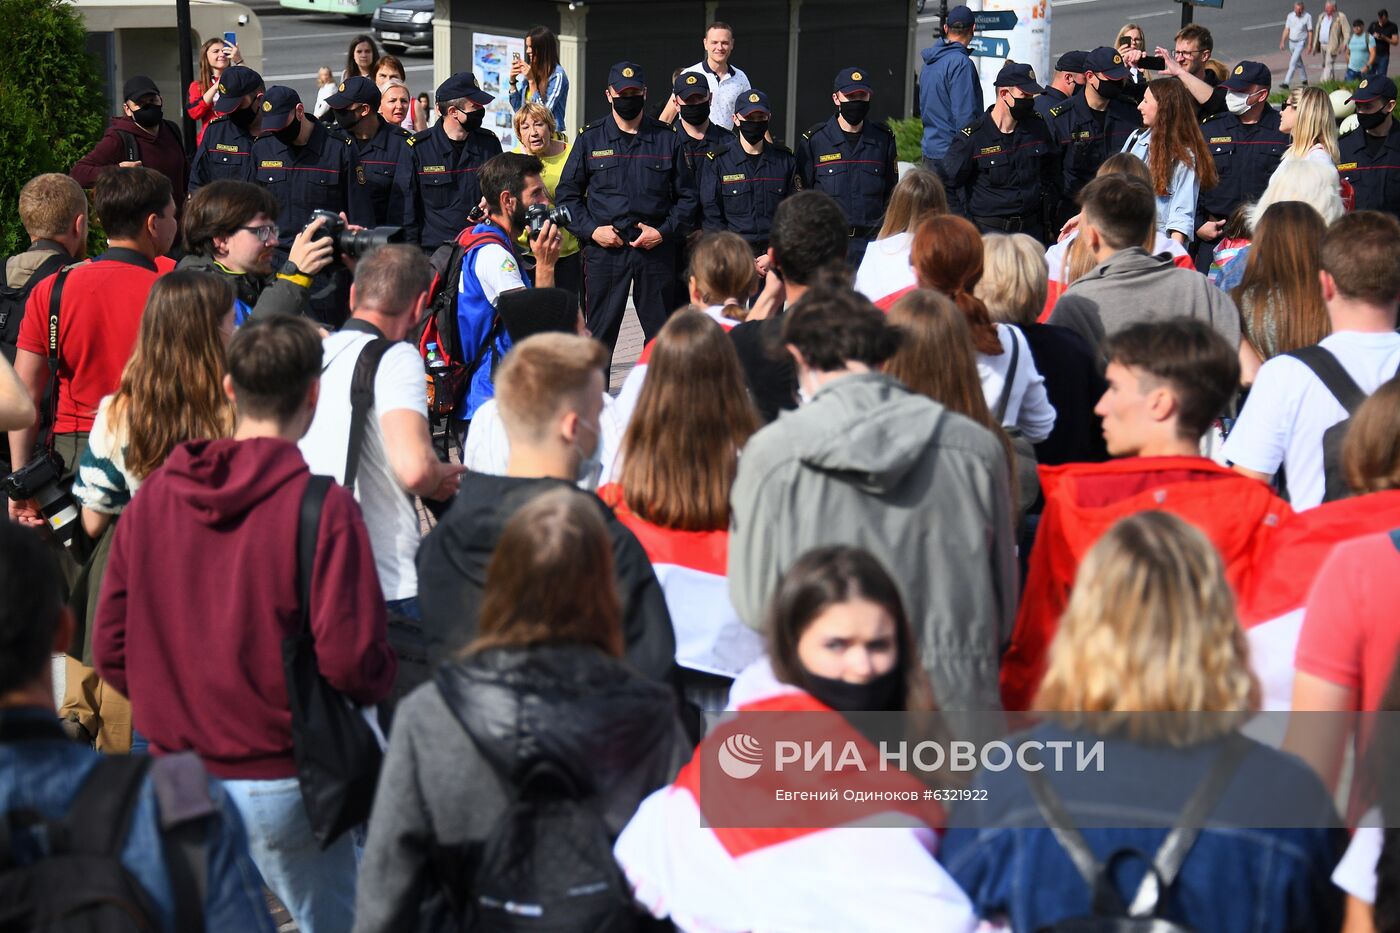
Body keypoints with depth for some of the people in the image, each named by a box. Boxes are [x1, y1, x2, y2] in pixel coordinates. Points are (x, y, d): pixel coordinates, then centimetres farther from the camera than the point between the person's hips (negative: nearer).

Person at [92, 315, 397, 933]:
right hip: (280, 783, -4)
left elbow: (111, 652, 5)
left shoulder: (154, 495, 1)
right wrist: (385, 675, 4)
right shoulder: (322, 508, -14)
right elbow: (353, 666, -19)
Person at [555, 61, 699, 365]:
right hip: (604, 248, -1)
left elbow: (687, 196, 11)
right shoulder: (591, 139, 7)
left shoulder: (668, 140, 9)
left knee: (662, 334, 4)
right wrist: (591, 229, -6)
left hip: (656, 249, 1)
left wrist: (664, 232, -4)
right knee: (599, 332, 1)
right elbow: (567, 193, 9)